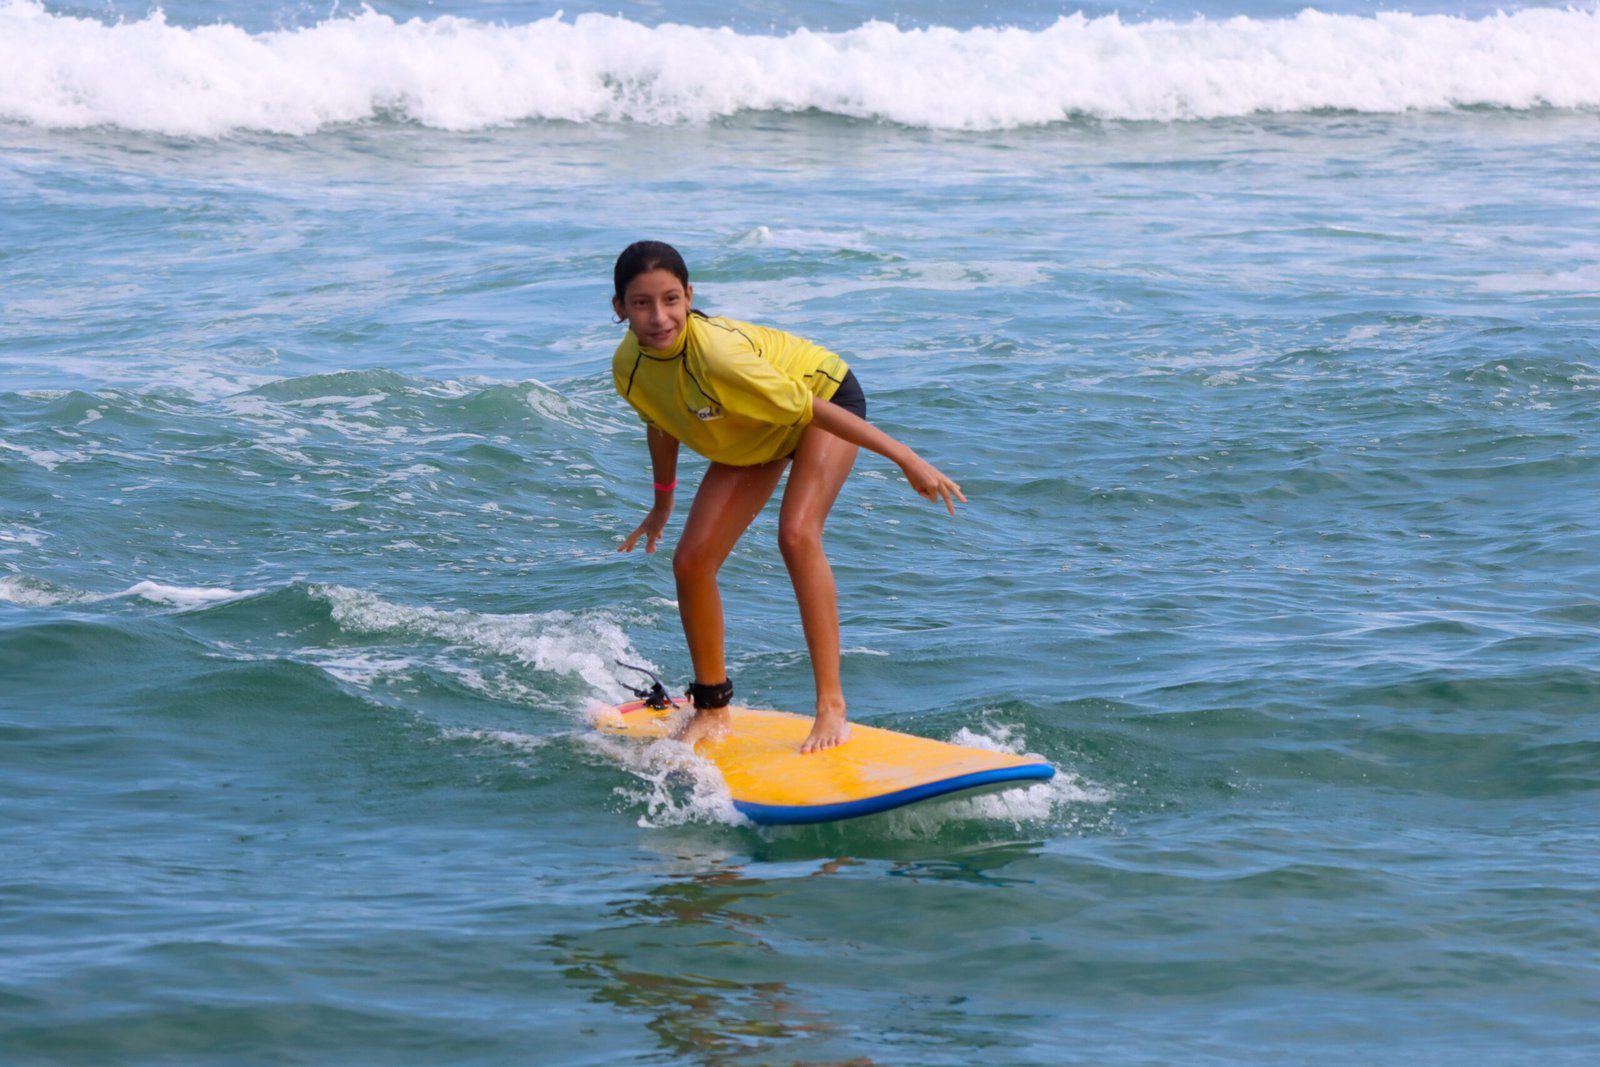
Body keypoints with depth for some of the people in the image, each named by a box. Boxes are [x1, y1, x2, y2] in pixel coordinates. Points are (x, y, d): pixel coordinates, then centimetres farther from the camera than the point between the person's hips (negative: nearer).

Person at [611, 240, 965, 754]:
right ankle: (712, 708, 16)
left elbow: (811, 408, -34)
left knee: (797, 534, -29)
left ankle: (832, 707, -26)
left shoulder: (717, 352, -40)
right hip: (750, 437, 7)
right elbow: (662, 424, 3)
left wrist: (907, 459, -30)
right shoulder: (629, 367, -20)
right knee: (691, 562, -4)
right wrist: (663, 502, 17)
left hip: (825, 395, -6)